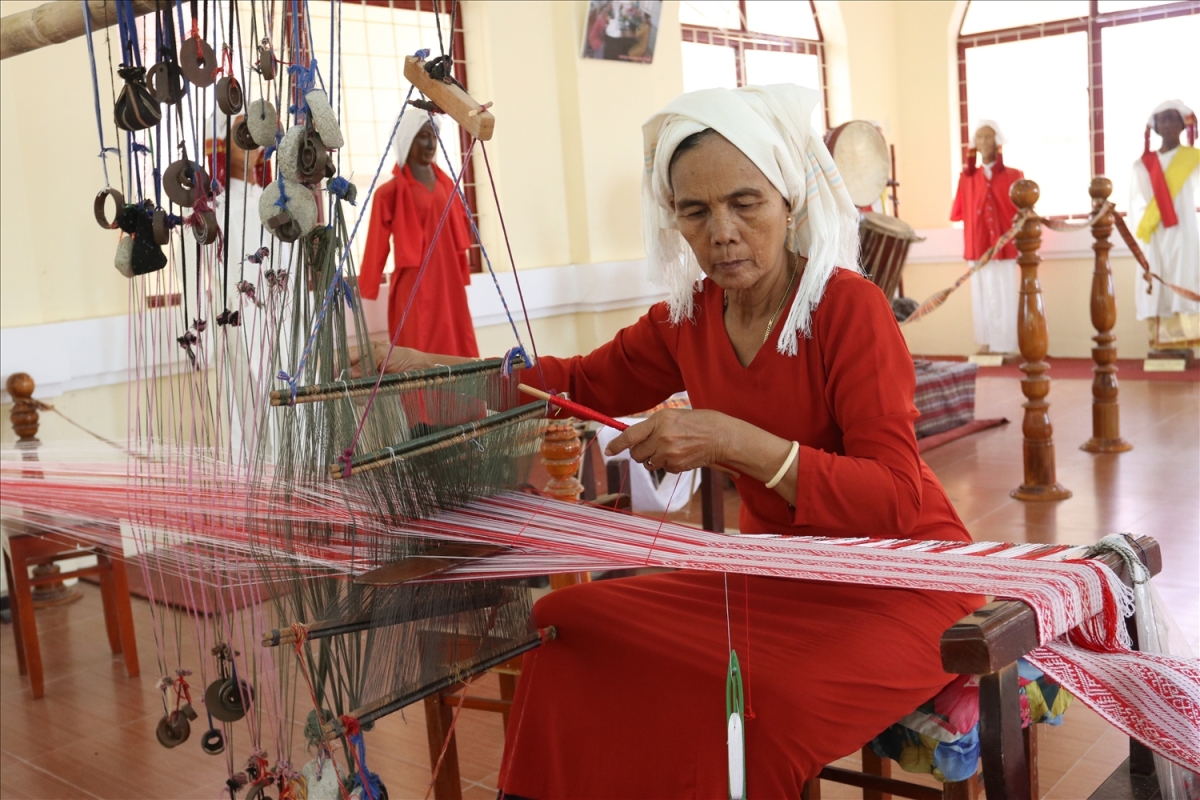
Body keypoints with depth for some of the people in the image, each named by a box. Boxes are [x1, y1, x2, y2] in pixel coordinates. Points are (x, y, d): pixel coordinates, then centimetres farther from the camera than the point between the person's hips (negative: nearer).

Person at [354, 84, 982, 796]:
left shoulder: (847, 306, -20)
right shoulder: (691, 316, -2)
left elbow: (898, 502, -25)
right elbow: (584, 381, 12)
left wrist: (736, 442, -35)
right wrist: (428, 366, 3)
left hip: (900, 580, -6)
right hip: (778, 572, 6)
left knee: (760, 705, -32)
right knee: (572, 624, -4)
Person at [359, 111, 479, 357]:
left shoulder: (446, 185, 11)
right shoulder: (390, 192, -8)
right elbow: (377, 246, -7)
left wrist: (463, 278, 14)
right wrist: (365, 295, -5)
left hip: (449, 283, 6)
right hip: (415, 288, -6)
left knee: (457, 353, 7)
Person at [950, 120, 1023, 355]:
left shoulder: (1013, 175, 2)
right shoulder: (967, 178, 9)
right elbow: (959, 213, 6)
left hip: (1005, 247, -2)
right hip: (978, 248, 2)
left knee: (1005, 298, -2)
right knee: (983, 296, 5)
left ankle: (1006, 347, 2)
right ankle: (987, 344, 11)